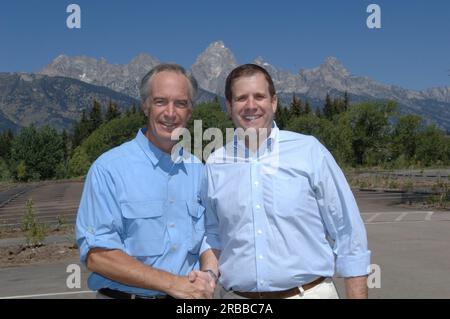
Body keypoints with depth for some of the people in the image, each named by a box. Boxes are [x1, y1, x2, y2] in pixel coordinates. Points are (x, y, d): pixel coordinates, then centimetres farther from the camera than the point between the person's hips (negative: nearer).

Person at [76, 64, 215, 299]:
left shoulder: (198, 171, 1)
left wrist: (206, 276, -12)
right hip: (124, 294, -4)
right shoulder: (109, 169, -13)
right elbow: (96, 254, -17)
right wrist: (173, 283, -21)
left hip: (189, 294, 4)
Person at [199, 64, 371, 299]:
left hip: (309, 293, -2)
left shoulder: (309, 151, -6)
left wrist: (357, 296, -6)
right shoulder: (215, 165, 2)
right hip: (236, 296, 2)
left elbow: (348, 234, -4)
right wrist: (209, 273, -5)